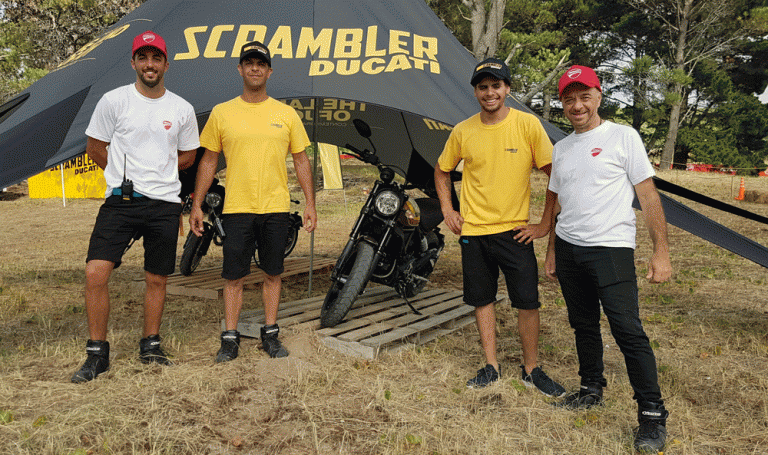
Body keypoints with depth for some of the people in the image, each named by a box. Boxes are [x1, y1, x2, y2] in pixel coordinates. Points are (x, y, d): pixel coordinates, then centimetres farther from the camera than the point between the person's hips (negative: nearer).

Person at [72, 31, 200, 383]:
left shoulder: (182, 109, 6)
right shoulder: (114, 101, 1)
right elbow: (95, 149, 8)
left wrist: (155, 175, 11)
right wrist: (127, 175, 10)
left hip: (165, 205, 2)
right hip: (121, 201, -1)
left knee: (157, 279, 9)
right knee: (96, 271, -12)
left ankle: (150, 344, 27)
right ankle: (97, 353, 2)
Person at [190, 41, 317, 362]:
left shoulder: (286, 114, 6)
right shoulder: (222, 113, 5)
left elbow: (301, 160, 9)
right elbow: (208, 161, 8)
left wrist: (310, 202, 2)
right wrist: (196, 204, 3)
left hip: (276, 208, 1)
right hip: (237, 207, -1)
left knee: (272, 273, 8)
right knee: (234, 276, 2)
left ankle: (270, 335, 20)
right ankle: (230, 338, 13)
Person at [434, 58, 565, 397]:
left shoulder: (527, 125, -8)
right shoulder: (462, 131, 0)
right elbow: (441, 171, 17)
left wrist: (545, 223, -6)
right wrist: (447, 209, 6)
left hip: (514, 230, -2)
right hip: (473, 230, 3)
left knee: (528, 301, -1)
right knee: (482, 299, 10)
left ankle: (531, 369, 17)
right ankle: (491, 367, 24)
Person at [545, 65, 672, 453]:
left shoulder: (622, 136, -3)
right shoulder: (561, 148, 13)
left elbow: (648, 195, -6)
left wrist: (661, 251, -11)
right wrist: (552, 251, 17)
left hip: (611, 248, -6)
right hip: (569, 249, 6)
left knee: (628, 330, -9)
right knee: (584, 326, 14)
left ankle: (652, 414, 1)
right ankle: (591, 389, 30)